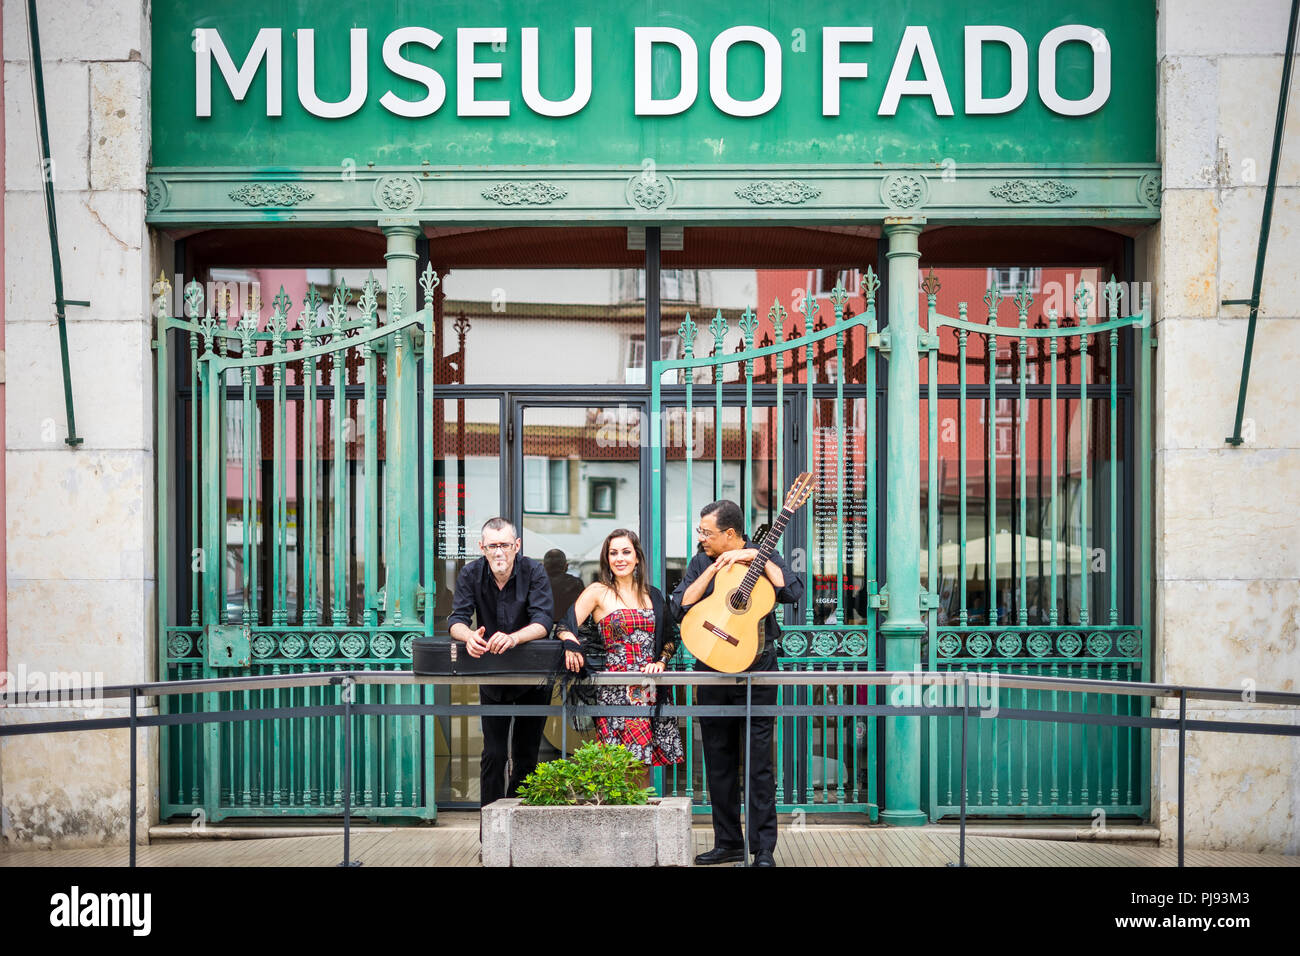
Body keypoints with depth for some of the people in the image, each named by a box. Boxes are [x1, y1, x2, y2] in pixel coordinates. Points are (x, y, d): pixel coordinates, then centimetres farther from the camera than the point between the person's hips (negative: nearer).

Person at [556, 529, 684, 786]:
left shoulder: (652, 595, 16)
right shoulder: (598, 592, 3)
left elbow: (670, 638, 20)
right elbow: (566, 626, -6)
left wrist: (661, 662, 2)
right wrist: (571, 645, -27)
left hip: (651, 686, 4)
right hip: (616, 687, -4)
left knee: (645, 763, -2)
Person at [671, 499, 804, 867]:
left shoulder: (763, 557, 1)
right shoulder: (701, 563, 9)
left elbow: (792, 592, -16)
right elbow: (680, 608, -4)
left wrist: (757, 558, -15)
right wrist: (715, 568, -9)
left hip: (756, 669, -4)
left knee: (758, 761, -6)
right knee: (718, 761, 9)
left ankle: (764, 848, -1)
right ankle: (728, 843, 19)